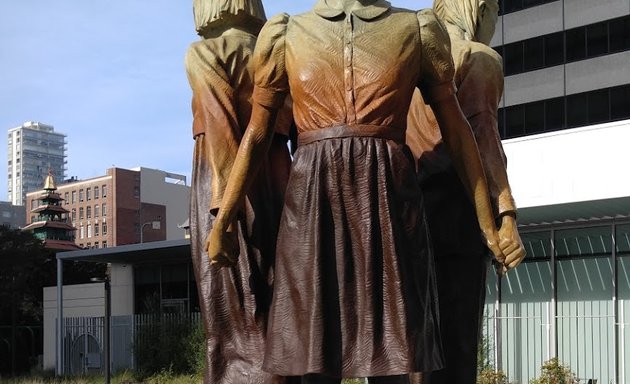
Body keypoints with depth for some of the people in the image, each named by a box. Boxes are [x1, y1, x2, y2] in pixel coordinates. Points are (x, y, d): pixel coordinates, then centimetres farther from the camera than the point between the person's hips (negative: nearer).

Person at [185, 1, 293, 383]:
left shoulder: (204, 52, -1)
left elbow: (220, 121, -15)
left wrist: (225, 201, -21)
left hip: (227, 181, -6)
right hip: (277, 179, 6)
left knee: (236, 308, -3)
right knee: (278, 307, 9)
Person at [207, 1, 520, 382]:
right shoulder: (287, 33, 12)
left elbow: (457, 130, 11)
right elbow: (257, 135, 12)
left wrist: (488, 222, 8)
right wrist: (222, 220, 9)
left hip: (388, 198, 0)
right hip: (313, 200, 1)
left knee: (391, 352, -2)